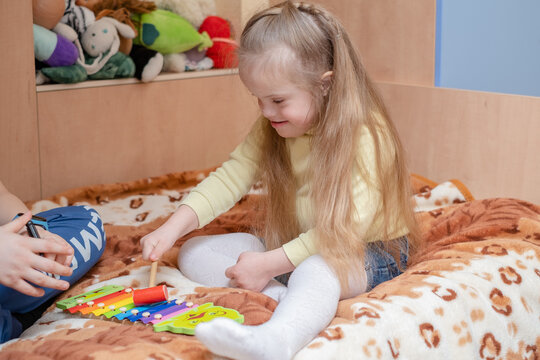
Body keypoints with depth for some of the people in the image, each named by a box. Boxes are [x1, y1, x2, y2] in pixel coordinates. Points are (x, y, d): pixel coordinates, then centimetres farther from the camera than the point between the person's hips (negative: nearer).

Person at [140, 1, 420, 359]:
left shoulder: (364, 138, -21)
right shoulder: (271, 130, 3)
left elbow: (347, 227, -26)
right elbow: (230, 178, -3)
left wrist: (268, 265, -27)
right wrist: (173, 228, -19)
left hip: (364, 253, -8)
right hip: (291, 246, 8)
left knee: (315, 270, -43)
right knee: (194, 254, -4)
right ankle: (281, 296, -28)